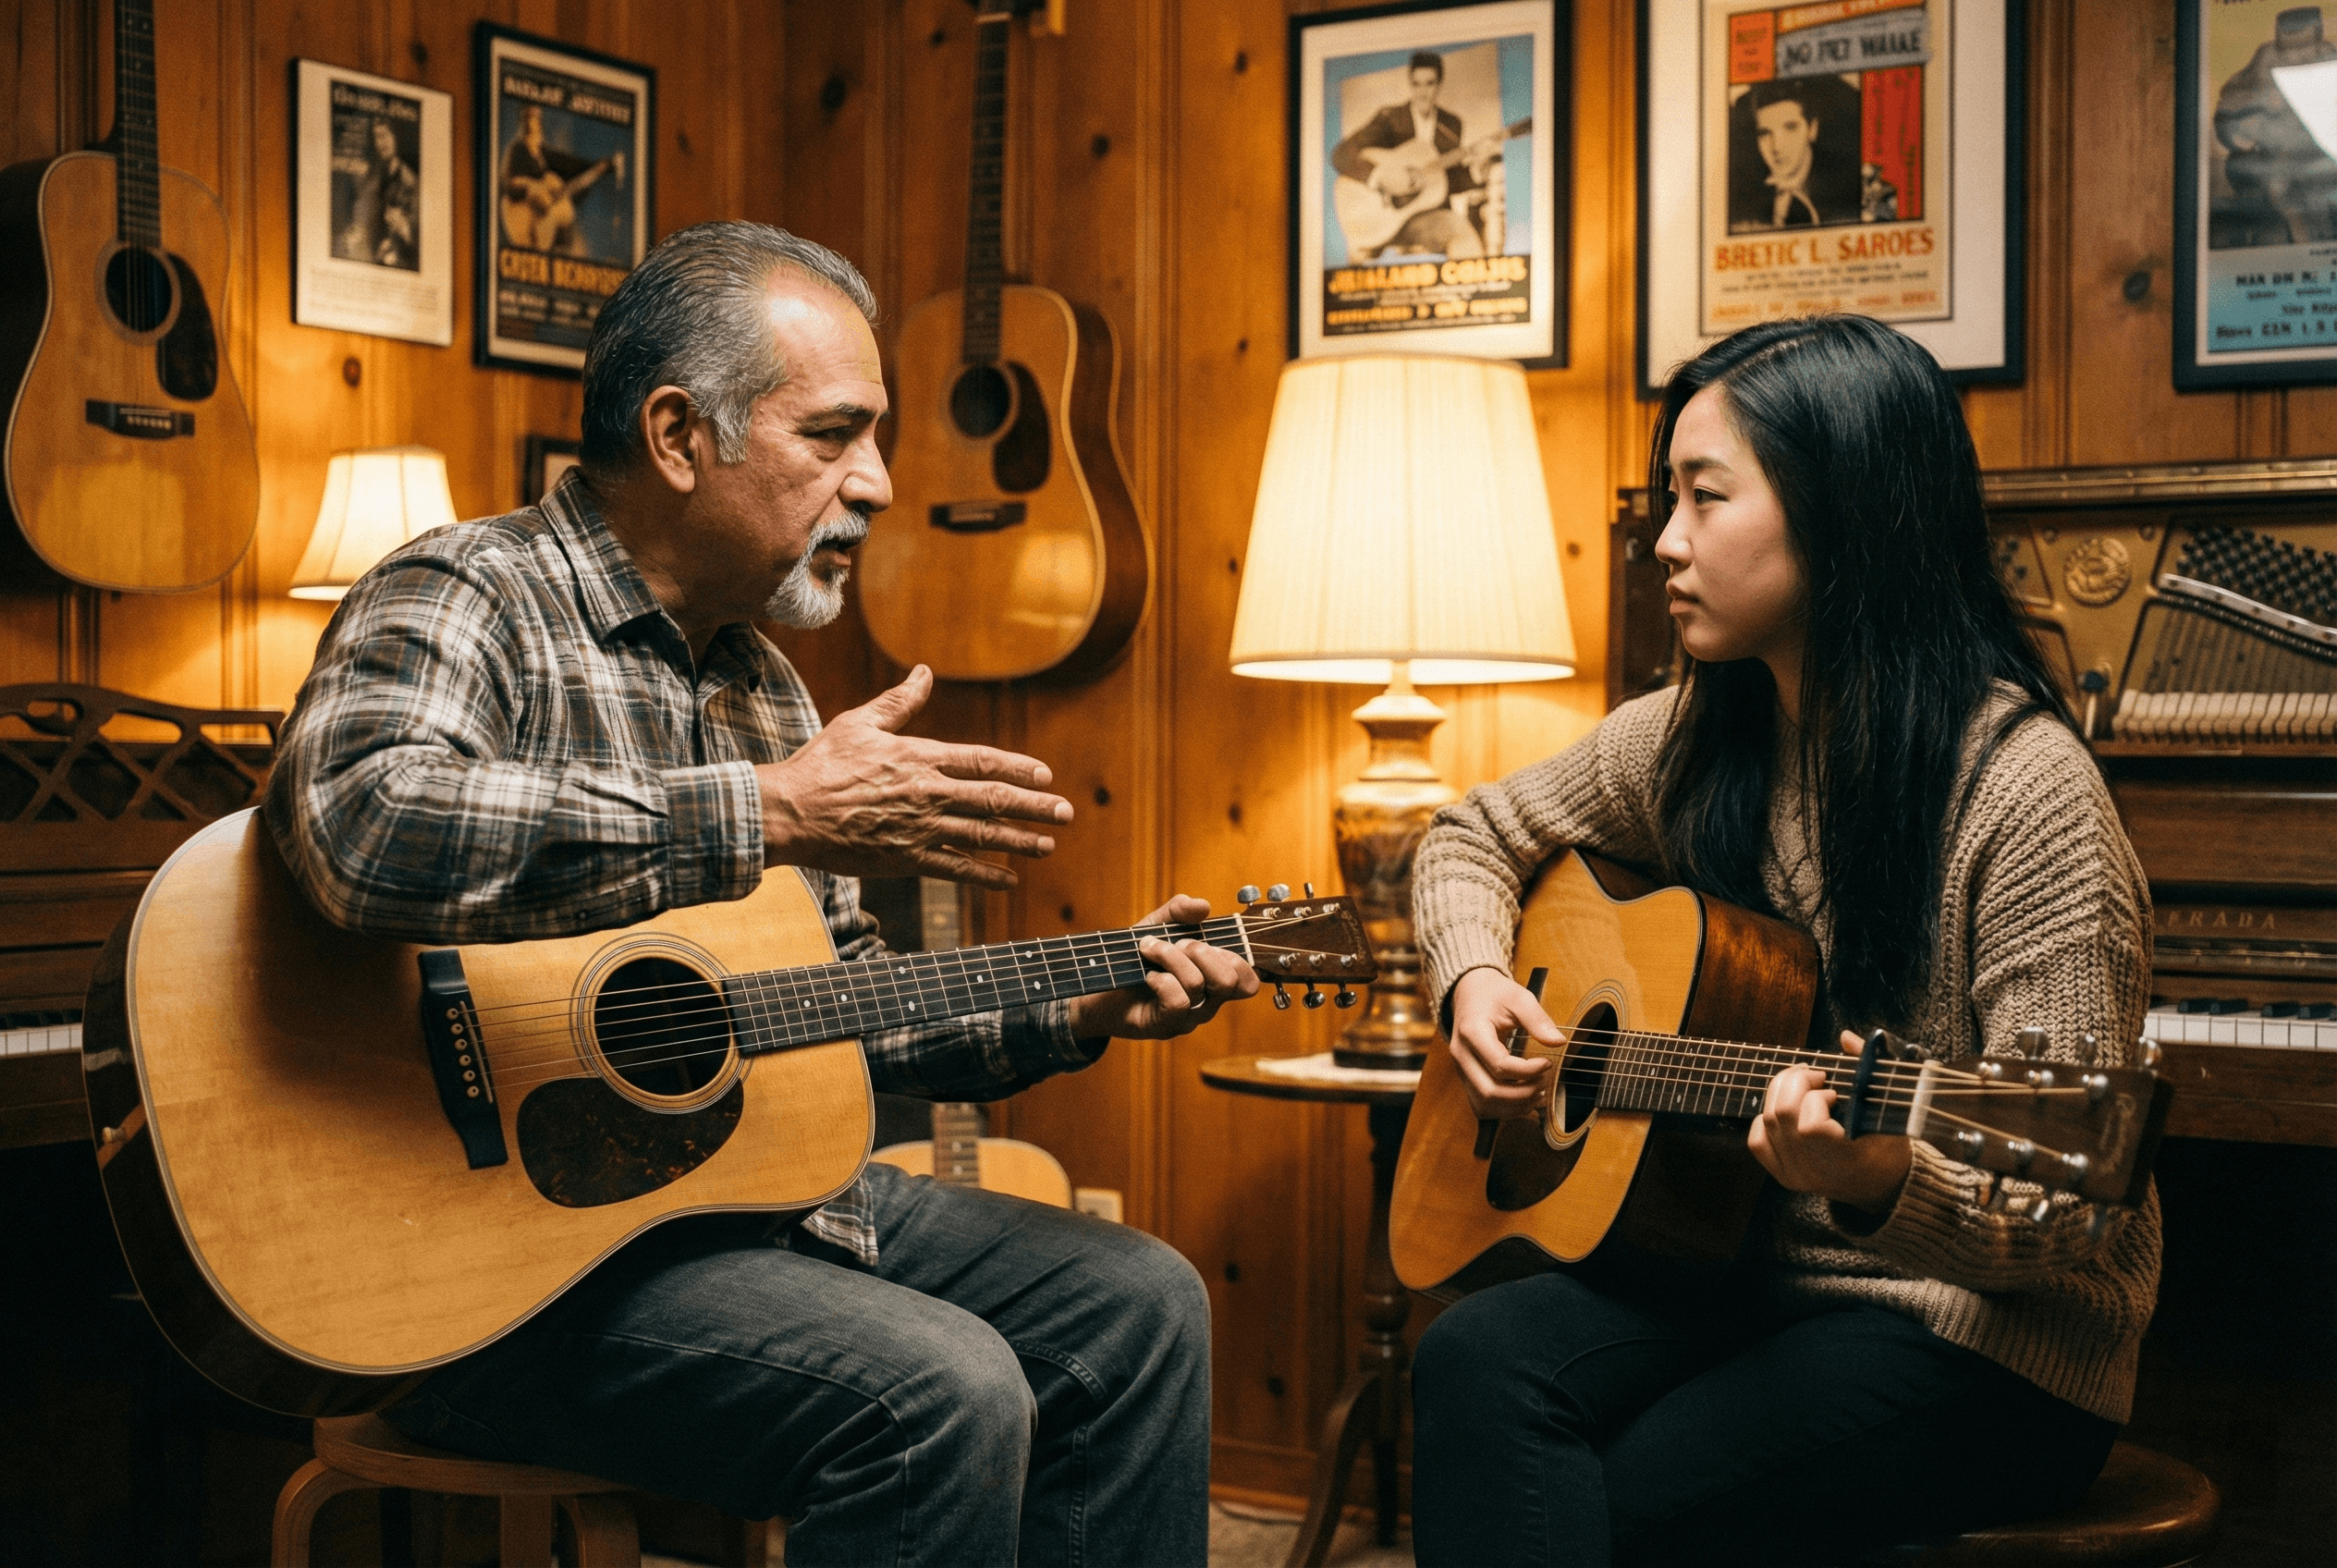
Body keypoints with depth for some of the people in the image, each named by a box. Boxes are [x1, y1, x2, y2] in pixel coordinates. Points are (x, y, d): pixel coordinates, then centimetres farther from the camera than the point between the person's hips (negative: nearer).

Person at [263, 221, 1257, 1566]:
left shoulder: (759, 680, 15)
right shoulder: (469, 601, -12)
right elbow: (361, 823, -37)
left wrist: (1072, 1015, 6)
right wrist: (768, 814, -34)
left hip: (765, 1187, 9)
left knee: (1140, 1305, 5)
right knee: (941, 1394, -27)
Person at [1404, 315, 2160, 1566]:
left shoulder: (2024, 788, -17)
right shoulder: (1693, 740, 3)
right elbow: (1479, 833, 20)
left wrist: (1886, 1185, -39)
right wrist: (1474, 976, -1)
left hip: (1982, 1336, -5)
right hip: (1741, 1272, 6)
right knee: (1474, 1360, -23)